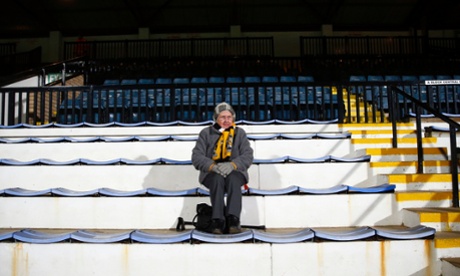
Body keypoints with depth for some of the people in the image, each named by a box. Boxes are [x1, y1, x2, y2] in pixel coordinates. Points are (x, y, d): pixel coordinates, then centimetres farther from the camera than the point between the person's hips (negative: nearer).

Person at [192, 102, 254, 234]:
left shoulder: (240, 133, 13)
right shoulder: (206, 133, 10)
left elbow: (248, 155, 0)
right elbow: (196, 156, 0)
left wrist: (232, 165, -20)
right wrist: (212, 166, -20)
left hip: (235, 172, 1)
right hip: (211, 173, 0)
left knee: (233, 179, -34)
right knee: (217, 179, -35)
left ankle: (233, 219, -44)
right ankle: (217, 220, -41)